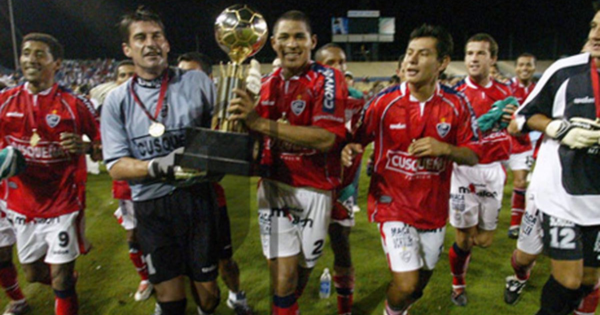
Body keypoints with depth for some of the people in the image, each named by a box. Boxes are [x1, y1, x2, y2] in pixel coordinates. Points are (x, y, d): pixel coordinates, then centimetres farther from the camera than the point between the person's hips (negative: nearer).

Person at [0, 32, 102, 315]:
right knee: (33, 274, 20)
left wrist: (85, 147, -23)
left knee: (61, 280, 1)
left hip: (63, 206, -4)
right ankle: (67, 282, 50)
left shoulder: (75, 104, -6)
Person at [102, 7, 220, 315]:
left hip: (197, 198, 0)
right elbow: (116, 167, -2)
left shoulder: (197, 82, 0)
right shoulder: (117, 101, 2)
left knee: (207, 287, 12)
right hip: (151, 206, 1)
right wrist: (158, 166, -20)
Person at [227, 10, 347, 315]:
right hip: (273, 186, 3)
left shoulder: (328, 79, -10)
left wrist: (262, 123, -29)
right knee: (282, 275, -2)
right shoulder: (267, 83, 6)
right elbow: (255, 134, 14)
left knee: (303, 266, 16)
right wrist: (241, 112, -9)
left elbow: (326, 138, -25)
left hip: (313, 190, -2)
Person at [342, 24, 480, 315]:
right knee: (406, 283, -11)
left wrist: (444, 149, -21)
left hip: (434, 208, 3)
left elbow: (472, 156, -1)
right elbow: (357, 140, -3)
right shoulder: (384, 102, -10)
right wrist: (349, 150, -27)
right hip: (392, 203, -3)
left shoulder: (456, 104, -6)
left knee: (421, 279, 20)